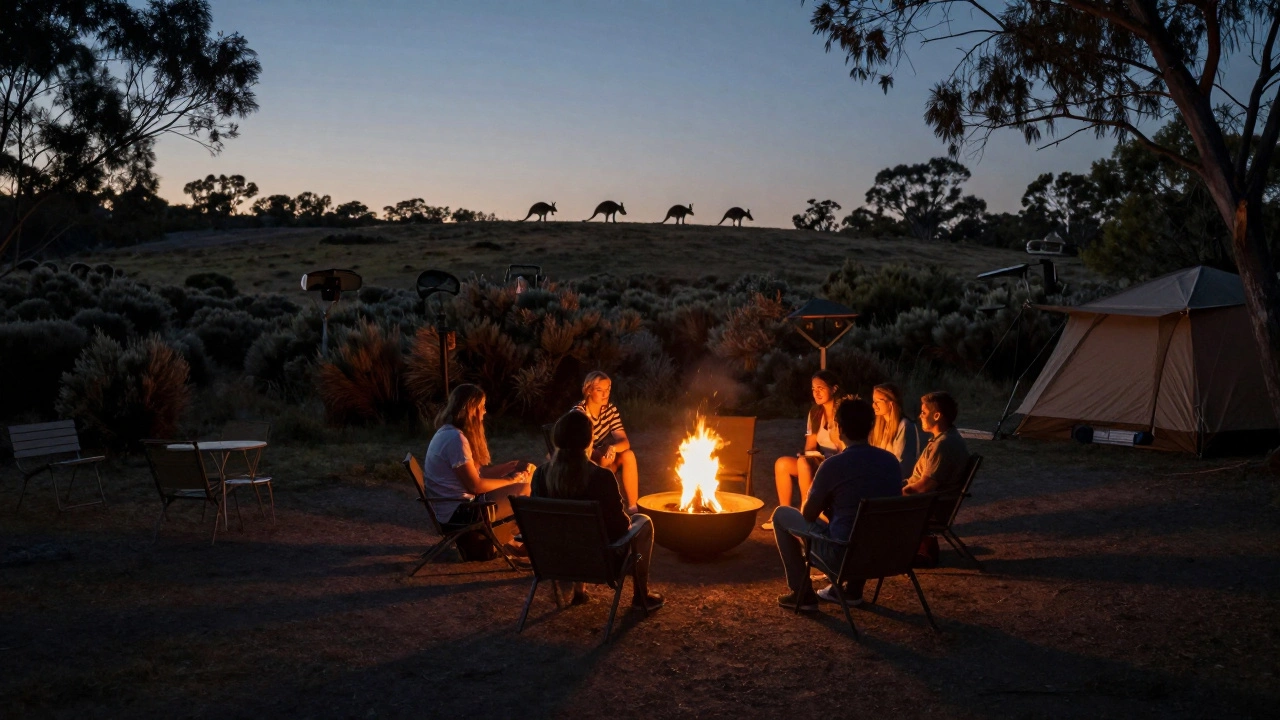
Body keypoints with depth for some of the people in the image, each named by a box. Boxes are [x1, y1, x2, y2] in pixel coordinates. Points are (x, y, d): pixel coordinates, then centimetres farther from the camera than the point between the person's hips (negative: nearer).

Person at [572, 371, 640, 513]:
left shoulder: (610, 409, -2)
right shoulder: (579, 412, -19)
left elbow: (624, 442, -9)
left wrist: (612, 449, -33)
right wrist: (601, 456, -40)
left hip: (602, 458, 5)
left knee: (628, 455, -22)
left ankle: (633, 507, -17)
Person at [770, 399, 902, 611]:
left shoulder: (833, 464, -17)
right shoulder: (891, 461, 1)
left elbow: (808, 515, -6)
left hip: (842, 552, -6)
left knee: (781, 514, 13)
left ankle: (802, 593, 15)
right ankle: (853, 590, 35)